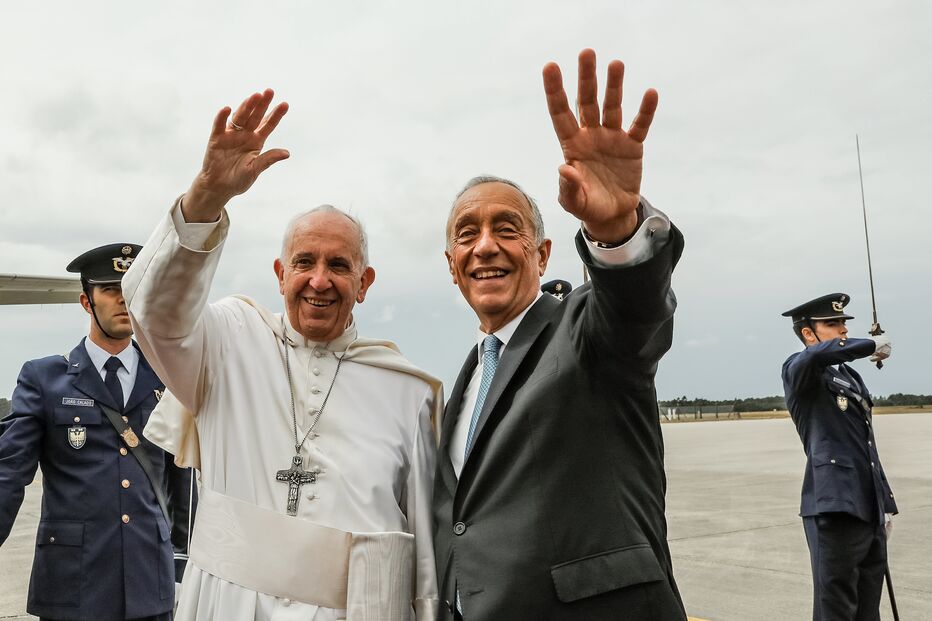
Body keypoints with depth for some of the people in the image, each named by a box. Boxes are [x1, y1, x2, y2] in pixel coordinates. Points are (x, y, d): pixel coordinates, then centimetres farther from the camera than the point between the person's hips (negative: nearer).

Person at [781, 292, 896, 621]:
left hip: (869, 510, 8)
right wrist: (872, 344, -18)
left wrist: (885, 502, 22)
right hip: (835, 510, -8)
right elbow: (817, 354, -32)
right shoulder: (798, 370, -5)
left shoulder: (851, 376, 19)